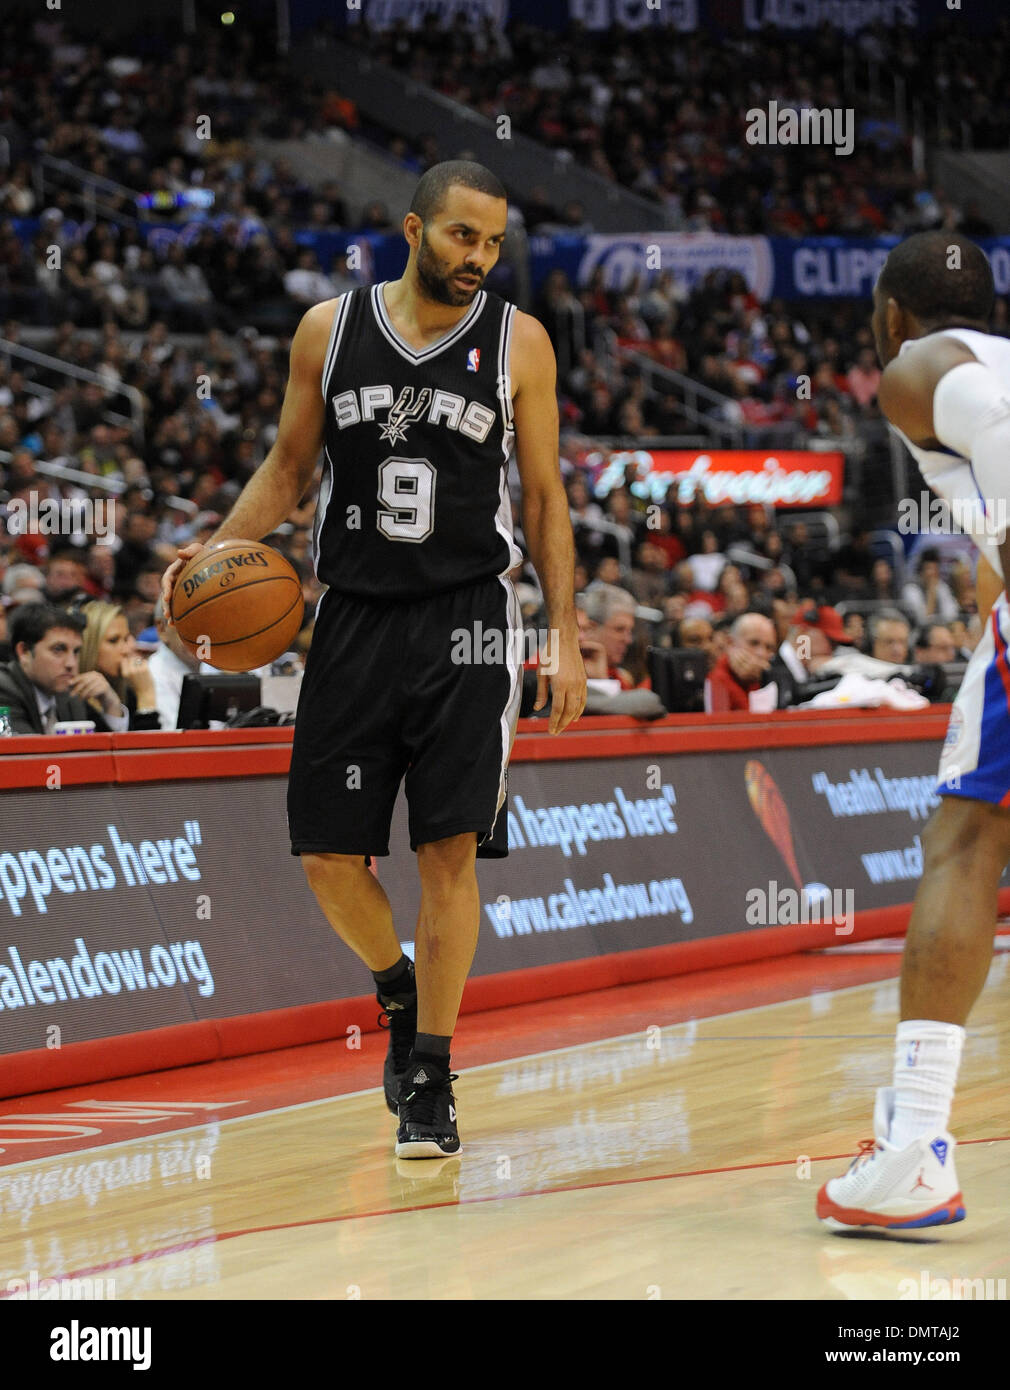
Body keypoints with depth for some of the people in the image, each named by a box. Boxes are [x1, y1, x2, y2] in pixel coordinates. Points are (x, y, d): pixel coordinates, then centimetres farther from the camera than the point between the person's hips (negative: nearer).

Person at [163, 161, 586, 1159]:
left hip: (466, 624, -2)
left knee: (448, 849, -7)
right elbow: (289, 466, 12)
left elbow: (544, 496, 5)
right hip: (355, 618, 2)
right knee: (328, 854, 0)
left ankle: (430, 1077, 2)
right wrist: (222, 547, -5)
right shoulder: (329, 329, 3)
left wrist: (565, 637, 0)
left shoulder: (518, 343, 1)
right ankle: (398, 993, 30)